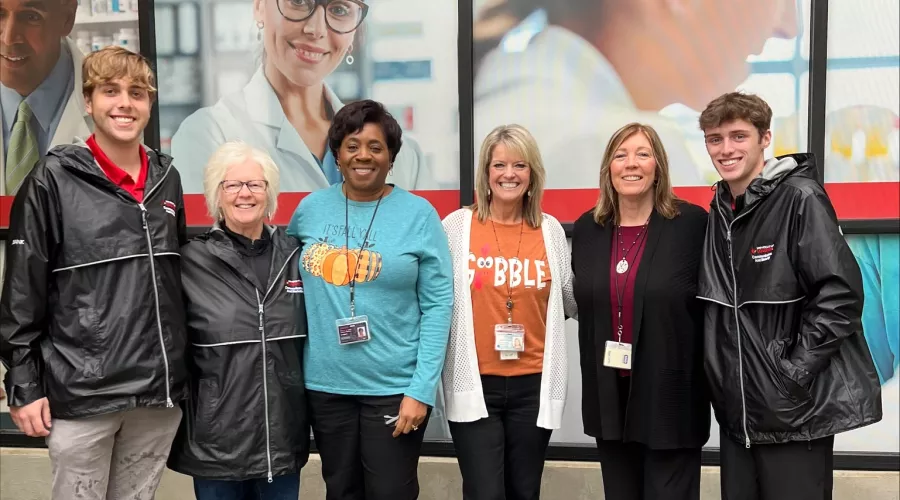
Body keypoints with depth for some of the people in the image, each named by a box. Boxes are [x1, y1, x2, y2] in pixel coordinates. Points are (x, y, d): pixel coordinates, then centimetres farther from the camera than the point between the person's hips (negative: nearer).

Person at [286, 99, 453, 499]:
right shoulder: (309, 209, 2)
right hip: (325, 384, 3)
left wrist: (422, 388, -13)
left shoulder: (419, 214, -6)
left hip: (395, 386, -3)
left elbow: (437, 305, -8)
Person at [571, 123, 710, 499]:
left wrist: (709, 381, -10)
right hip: (608, 397, 4)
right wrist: (591, 379, 9)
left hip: (670, 397, -4)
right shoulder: (586, 229, 5)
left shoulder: (693, 223, -9)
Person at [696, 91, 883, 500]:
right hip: (736, 409, 6)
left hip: (796, 409, -6)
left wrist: (793, 372, -18)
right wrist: (719, 378, 8)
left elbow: (841, 293, -17)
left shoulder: (800, 197, -11)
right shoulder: (720, 210, 9)